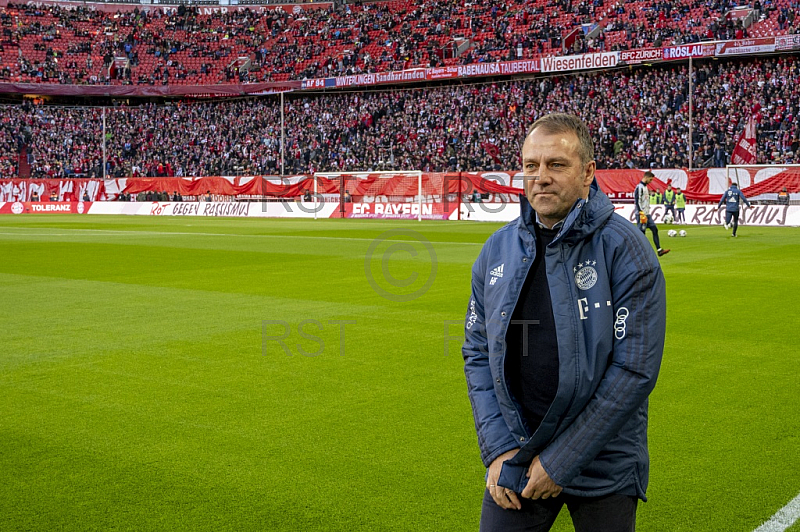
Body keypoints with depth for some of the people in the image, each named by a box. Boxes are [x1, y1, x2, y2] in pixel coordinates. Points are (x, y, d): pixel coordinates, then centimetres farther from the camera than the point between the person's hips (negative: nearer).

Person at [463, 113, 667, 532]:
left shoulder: (625, 250, -12)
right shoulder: (498, 249, 2)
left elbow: (634, 369, -16)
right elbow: (478, 352, 6)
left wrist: (561, 462, -15)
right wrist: (498, 449, -4)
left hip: (603, 466, -3)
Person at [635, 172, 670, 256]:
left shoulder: (645, 187, 17)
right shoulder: (639, 187, -13)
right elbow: (637, 201, -19)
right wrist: (641, 214, -22)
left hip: (647, 214, 10)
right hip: (642, 214, -10)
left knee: (655, 230, 6)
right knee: (641, 233, -5)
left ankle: (659, 250, 6)